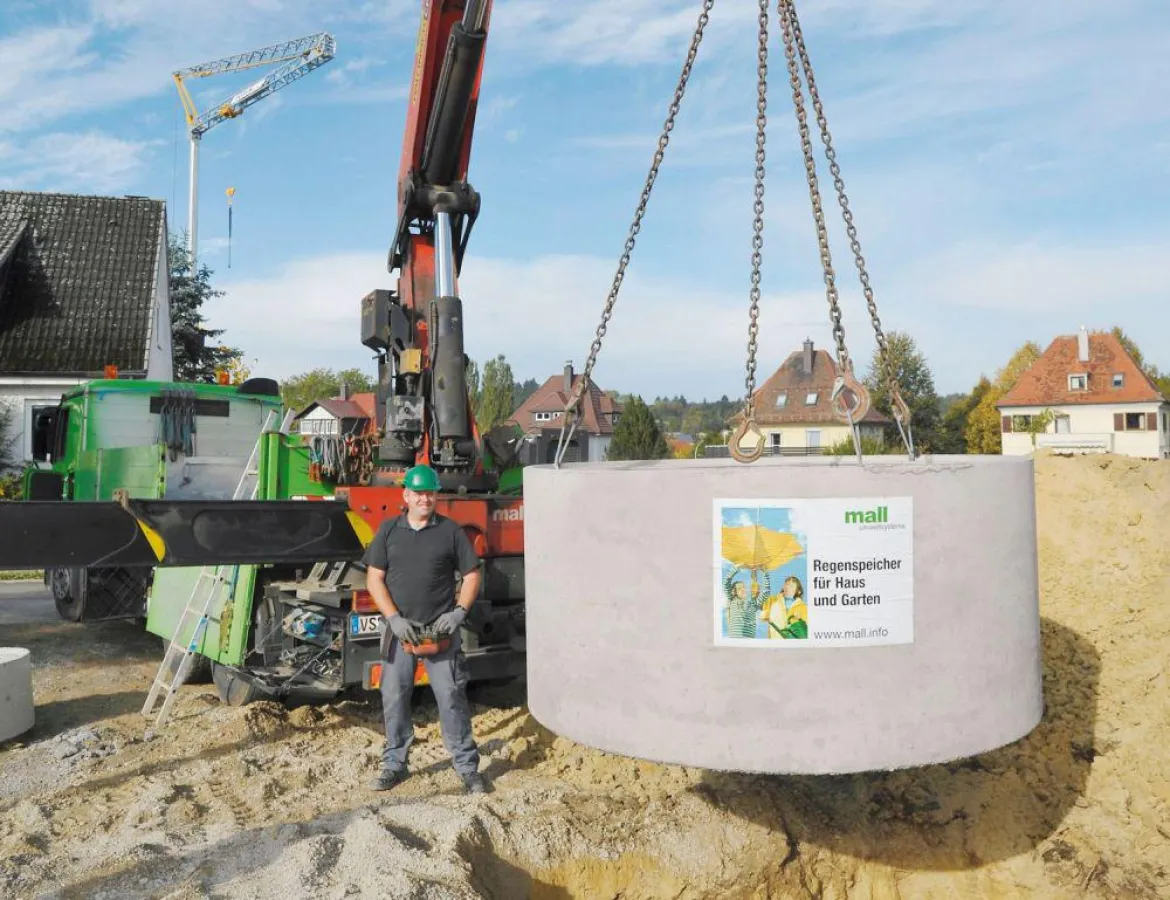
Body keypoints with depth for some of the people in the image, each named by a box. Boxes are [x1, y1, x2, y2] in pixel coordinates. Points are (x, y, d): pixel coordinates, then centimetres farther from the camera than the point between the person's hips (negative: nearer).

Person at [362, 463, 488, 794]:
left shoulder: (450, 530, 0)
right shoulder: (388, 530, 4)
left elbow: (472, 575, 3)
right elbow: (374, 579, 2)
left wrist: (459, 611, -9)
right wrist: (394, 618, -9)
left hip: (440, 630, -2)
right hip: (399, 629, 2)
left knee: (452, 697, 0)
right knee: (394, 698, 9)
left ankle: (468, 767, 9)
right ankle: (394, 764, 25)